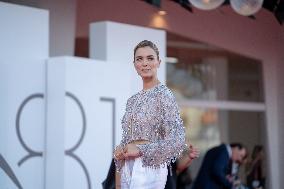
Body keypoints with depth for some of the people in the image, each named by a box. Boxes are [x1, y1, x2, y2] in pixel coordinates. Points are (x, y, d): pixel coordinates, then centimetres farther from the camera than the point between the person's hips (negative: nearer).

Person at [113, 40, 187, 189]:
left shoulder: (163, 94, -7)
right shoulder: (133, 100, 14)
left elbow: (177, 141, -13)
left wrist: (140, 150, -14)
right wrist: (120, 150, 1)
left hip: (148, 169, -7)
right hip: (128, 169, 7)